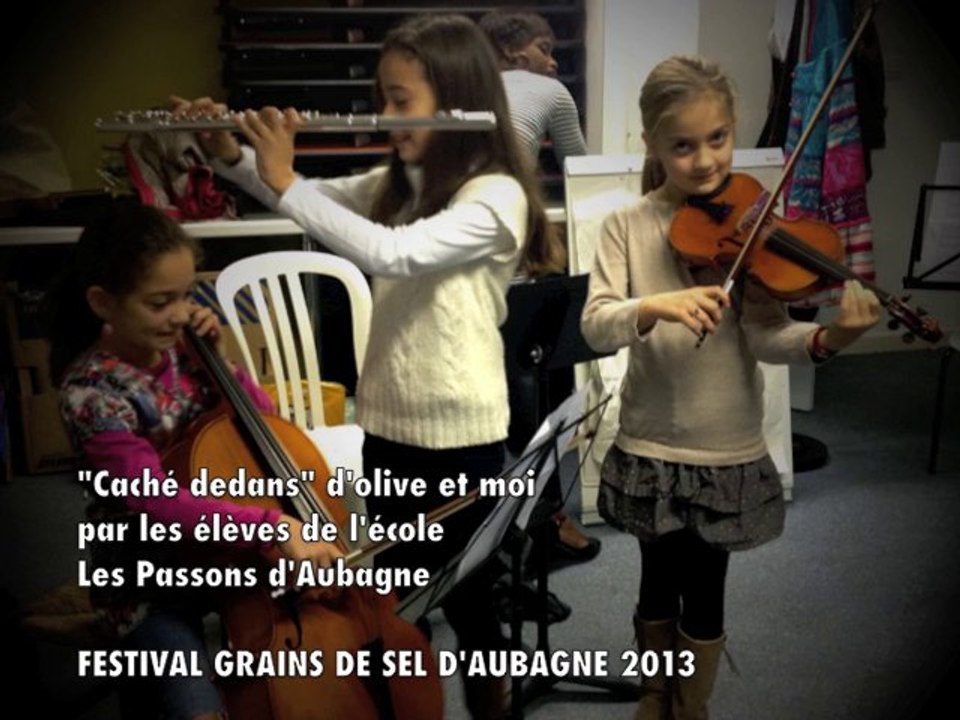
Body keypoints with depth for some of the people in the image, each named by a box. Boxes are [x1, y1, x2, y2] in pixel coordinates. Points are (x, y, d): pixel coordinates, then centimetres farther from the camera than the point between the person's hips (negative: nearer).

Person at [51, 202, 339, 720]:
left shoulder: (179, 347, -5)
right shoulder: (90, 391, -22)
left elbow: (264, 418, 2)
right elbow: (156, 500, -33)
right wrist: (273, 525, -43)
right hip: (147, 582, -5)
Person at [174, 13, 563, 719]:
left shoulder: (496, 194, -16)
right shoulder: (395, 183, 7)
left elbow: (393, 255, -28)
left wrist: (285, 180, -23)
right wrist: (229, 153, -3)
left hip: (459, 432, -6)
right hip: (387, 420, 7)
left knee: (466, 597, 11)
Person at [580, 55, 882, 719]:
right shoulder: (628, 226, -5)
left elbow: (765, 337, -13)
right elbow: (596, 325, -17)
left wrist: (826, 339, -34)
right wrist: (654, 307, -37)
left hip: (727, 448, 0)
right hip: (651, 445, 1)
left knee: (704, 591, 11)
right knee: (659, 581, 17)